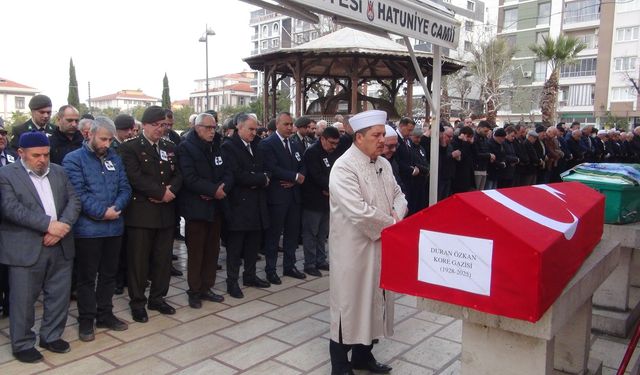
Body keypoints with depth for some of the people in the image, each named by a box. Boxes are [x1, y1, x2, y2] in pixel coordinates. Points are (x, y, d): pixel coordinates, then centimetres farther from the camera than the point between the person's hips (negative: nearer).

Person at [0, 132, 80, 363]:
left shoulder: (59, 172, 11)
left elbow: (73, 201, 4)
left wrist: (62, 226, -13)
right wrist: (48, 224, -21)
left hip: (60, 247, 5)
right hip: (25, 250, -4)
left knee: (59, 295, 11)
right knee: (23, 300, 6)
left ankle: (51, 336, 29)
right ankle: (22, 345, 23)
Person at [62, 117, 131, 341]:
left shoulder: (114, 158, 11)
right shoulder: (74, 159, -6)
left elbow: (125, 188, 6)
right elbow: (78, 193, -15)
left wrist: (115, 208, -12)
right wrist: (102, 213, -18)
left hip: (114, 226, 5)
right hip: (88, 228, -5)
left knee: (109, 273, 14)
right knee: (87, 276, 6)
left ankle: (105, 314, 28)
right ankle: (86, 320, 19)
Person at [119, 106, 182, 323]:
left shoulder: (170, 147, 14)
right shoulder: (129, 148, -4)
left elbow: (178, 175, 7)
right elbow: (135, 177, -16)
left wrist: (171, 190, -12)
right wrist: (161, 192, -16)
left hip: (166, 212, 5)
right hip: (141, 212, -5)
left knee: (163, 258, 11)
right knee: (139, 260, 4)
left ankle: (158, 298, 25)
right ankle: (137, 302, 17)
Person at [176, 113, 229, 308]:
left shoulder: (217, 147, 11)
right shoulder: (186, 148, -8)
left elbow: (227, 174, 6)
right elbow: (189, 178, -19)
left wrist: (223, 188, -14)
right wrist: (214, 190, -19)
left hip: (216, 207, 6)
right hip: (196, 208, -6)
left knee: (212, 250, 11)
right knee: (195, 252, 4)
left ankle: (206, 288, 24)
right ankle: (194, 291, 17)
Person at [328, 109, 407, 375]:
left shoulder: (383, 164, 9)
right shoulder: (344, 167, -19)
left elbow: (398, 194, 14)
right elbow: (359, 212, -27)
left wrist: (397, 218, -8)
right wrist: (391, 224, -15)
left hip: (381, 245, 8)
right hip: (354, 249, -8)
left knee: (375, 300, 17)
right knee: (350, 303, 4)